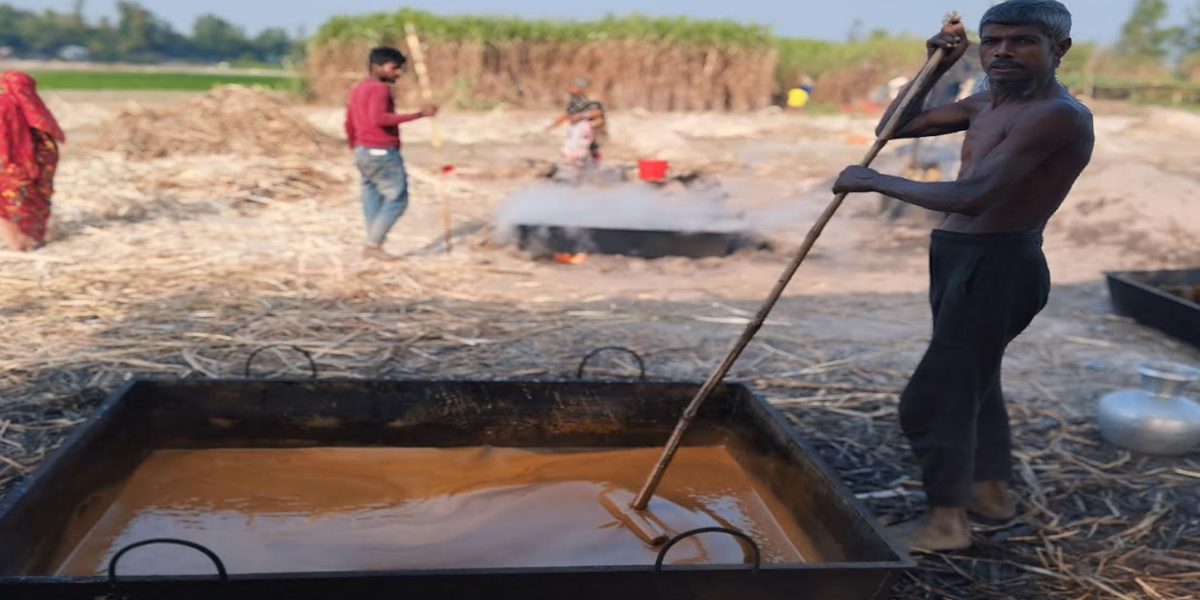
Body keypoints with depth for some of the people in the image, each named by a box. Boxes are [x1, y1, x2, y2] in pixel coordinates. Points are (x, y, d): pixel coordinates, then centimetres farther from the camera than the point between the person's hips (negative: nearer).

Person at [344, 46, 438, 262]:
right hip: (382, 153, -10)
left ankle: (372, 245, 9)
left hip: (363, 152, 10)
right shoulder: (379, 89, -12)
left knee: (373, 197, 10)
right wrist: (418, 114, -29)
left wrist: (356, 150, 34)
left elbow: (349, 125, 23)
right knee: (396, 198, -6)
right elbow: (379, 118, -29)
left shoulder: (357, 90, 18)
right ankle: (374, 244, -10)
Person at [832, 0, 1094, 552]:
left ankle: (946, 522, 10)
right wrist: (936, 68, 4)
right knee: (970, 381, 23)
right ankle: (992, 491, 40)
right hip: (960, 260, 11)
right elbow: (895, 128, 17)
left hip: (995, 267, -10)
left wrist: (875, 181, -23)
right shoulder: (988, 106, 11)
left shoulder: (1056, 115, -19)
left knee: (932, 397, -6)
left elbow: (973, 197, -31)